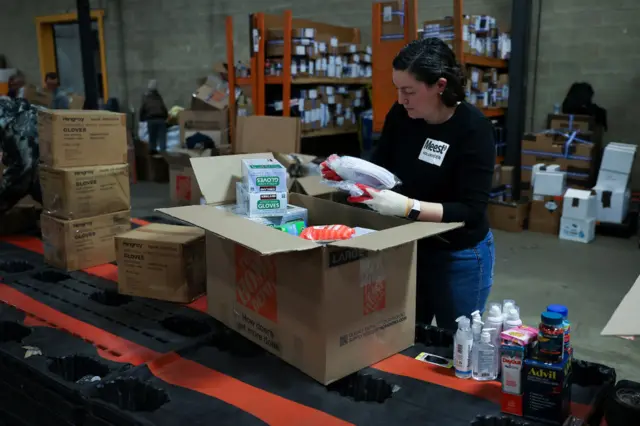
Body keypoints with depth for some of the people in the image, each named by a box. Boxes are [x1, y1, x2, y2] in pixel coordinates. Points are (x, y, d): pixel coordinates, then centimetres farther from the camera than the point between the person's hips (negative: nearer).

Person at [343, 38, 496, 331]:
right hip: (408, 246, 5)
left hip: (459, 257, -5)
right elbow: (381, 166, 7)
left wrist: (407, 207, -36)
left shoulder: (473, 128, -22)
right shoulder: (401, 115, -7)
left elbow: (471, 211, -24)